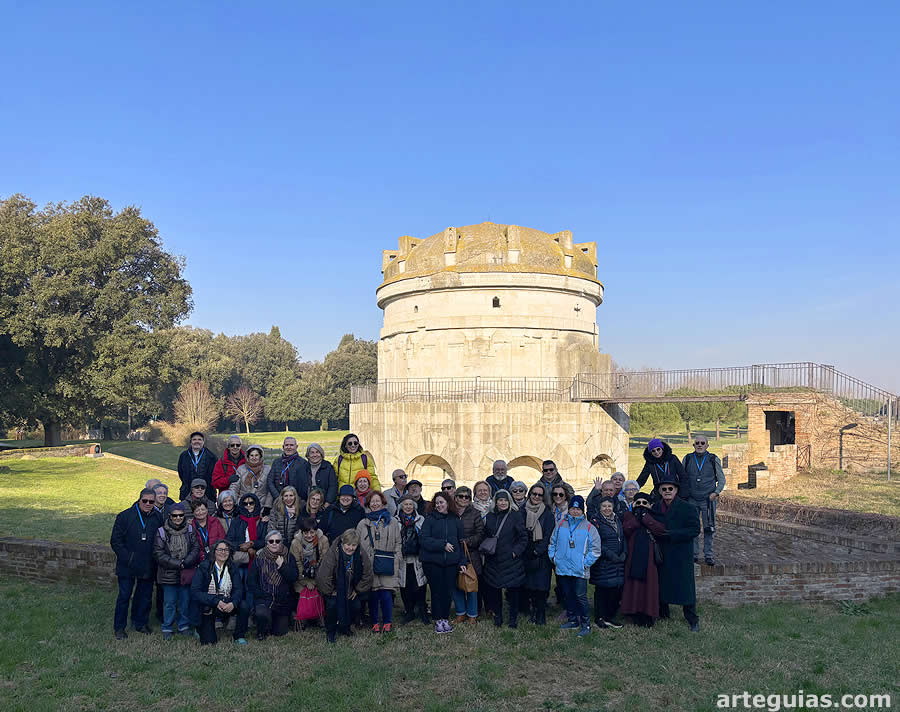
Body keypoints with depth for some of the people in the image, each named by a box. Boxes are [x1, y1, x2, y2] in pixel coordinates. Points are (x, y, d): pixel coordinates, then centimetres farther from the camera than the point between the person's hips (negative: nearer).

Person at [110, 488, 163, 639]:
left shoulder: (157, 518, 2)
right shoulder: (125, 516, -6)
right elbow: (115, 541, -6)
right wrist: (128, 558, -13)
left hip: (148, 567, 3)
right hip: (127, 567, -3)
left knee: (145, 595, 12)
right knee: (124, 596, 2)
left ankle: (140, 623, 29)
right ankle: (119, 627, 17)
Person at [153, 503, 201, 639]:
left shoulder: (190, 530, 3)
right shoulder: (162, 532, -4)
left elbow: (196, 549, -1)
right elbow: (159, 554, -9)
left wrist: (186, 562, -18)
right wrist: (177, 564, -15)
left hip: (187, 573, 2)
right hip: (169, 574, -2)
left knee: (185, 601, 10)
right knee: (169, 602, 3)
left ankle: (184, 626, 25)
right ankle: (167, 628, 18)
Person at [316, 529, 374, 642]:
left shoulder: (361, 556, -15)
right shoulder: (332, 554, -28)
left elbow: (368, 576, -2)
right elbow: (323, 576, -26)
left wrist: (357, 590, -2)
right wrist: (330, 592, -17)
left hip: (350, 590, 4)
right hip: (333, 589, -4)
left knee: (356, 606, -13)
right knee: (332, 604, -27)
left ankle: (345, 626, 18)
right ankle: (330, 631, -1)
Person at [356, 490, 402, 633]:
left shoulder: (393, 522, 11)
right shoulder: (362, 524, 14)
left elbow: (397, 544, 11)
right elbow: (357, 545, 13)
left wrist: (396, 561, 2)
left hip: (387, 565, -1)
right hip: (369, 565, 1)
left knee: (386, 594, -7)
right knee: (372, 594, 1)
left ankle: (387, 622, 9)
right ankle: (375, 622, 15)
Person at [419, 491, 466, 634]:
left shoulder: (455, 521, 8)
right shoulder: (430, 519, -2)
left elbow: (460, 542, 13)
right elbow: (423, 539, -11)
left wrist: (462, 562, 7)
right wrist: (442, 545, -16)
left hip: (451, 562, 3)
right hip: (432, 561, -2)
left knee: (448, 591, 4)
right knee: (436, 591, 2)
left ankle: (445, 619, 19)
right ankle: (438, 620, 14)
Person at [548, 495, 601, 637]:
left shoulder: (589, 527, -1)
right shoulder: (561, 525, 9)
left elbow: (595, 549, -2)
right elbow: (552, 543, 19)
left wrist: (585, 563, -8)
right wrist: (553, 556, 7)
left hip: (579, 571, -4)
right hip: (562, 569, 4)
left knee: (580, 596, -6)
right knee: (568, 596, 14)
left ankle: (586, 625, 4)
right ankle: (573, 620, 27)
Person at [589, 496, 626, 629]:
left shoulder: (618, 521, 14)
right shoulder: (595, 521, -6)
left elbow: (623, 538, 17)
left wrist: (624, 553, 1)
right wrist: (609, 554, -17)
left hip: (618, 562, 6)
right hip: (602, 562, -6)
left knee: (616, 589, 5)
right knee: (602, 589, 0)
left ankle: (610, 617, 18)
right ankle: (599, 617, 12)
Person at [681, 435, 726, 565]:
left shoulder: (713, 459, 3)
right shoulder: (687, 459, 6)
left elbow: (722, 479, 9)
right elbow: (682, 478, 14)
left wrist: (716, 492, -5)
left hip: (708, 499, -1)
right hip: (691, 500, 1)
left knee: (709, 528, 1)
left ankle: (709, 556, 11)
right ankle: (694, 554, 13)